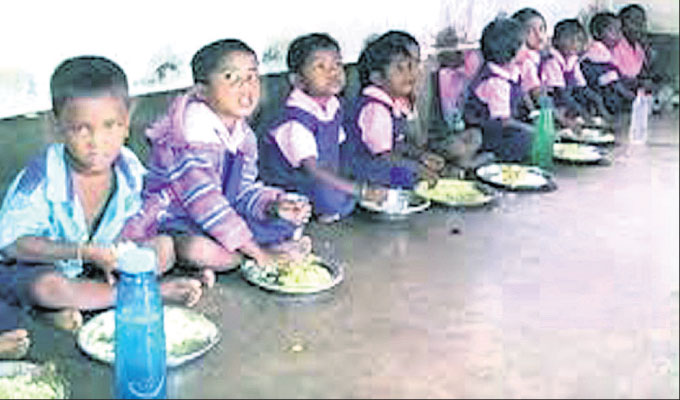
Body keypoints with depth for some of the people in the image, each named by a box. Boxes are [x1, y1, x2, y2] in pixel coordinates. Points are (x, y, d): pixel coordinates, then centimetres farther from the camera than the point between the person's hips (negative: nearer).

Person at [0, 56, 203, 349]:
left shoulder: (130, 169, -16)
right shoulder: (43, 178, -28)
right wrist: (84, 252, -33)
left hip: (96, 264, 4)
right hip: (35, 266, -4)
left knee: (164, 250, -13)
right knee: (47, 286, -38)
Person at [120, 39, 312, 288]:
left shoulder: (244, 135, 4)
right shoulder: (193, 129, -24)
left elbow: (245, 191, 8)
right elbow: (203, 200, -29)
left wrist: (273, 206, -17)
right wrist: (258, 252, -27)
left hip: (218, 222, 8)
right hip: (171, 224, -8)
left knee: (289, 223, 2)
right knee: (198, 249, -39)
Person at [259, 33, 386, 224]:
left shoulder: (333, 105, 0)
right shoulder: (296, 117, -25)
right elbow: (311, 169, -31)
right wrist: (361, 190, -35)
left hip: (324, 177, 8)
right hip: (287, 185, -8)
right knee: (336, 200, -29)